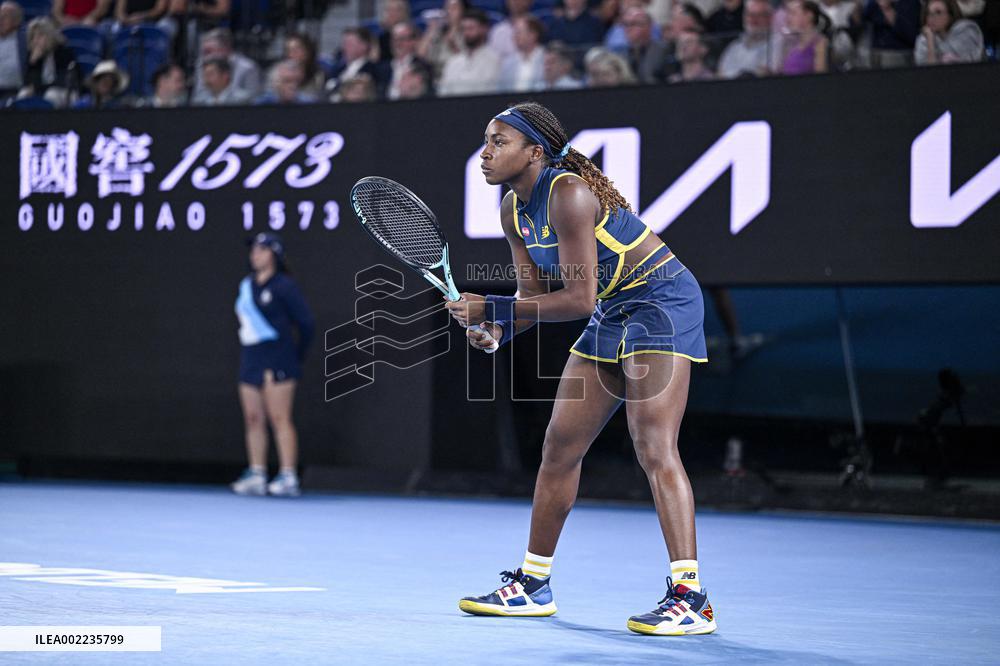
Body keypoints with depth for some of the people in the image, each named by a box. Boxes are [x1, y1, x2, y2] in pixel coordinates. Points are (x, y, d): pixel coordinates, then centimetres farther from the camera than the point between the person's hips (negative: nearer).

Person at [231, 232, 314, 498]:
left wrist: (297, 355, -2)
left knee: (279, 419, -9)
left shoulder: (284, 285, -9)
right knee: (253, 419, 7)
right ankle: (256, 477, 11)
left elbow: (306, 322, -7)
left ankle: (288, 478, -9)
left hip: (277, 361, -8)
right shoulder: (247, 285, 13)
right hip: (250, 358, 8)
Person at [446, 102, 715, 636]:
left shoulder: (569, 194, -25)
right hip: (613, 314, 9)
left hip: (662, 302, -9)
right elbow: (533, 293, 6)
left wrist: (492, 309, -25)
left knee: (653, 447, -20)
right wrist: (494, 327, -14)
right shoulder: (514, 210, 2)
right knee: (559, 446, 9)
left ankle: (689, 597, -21)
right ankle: (533, 585, 20)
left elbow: (580, 299, -27)